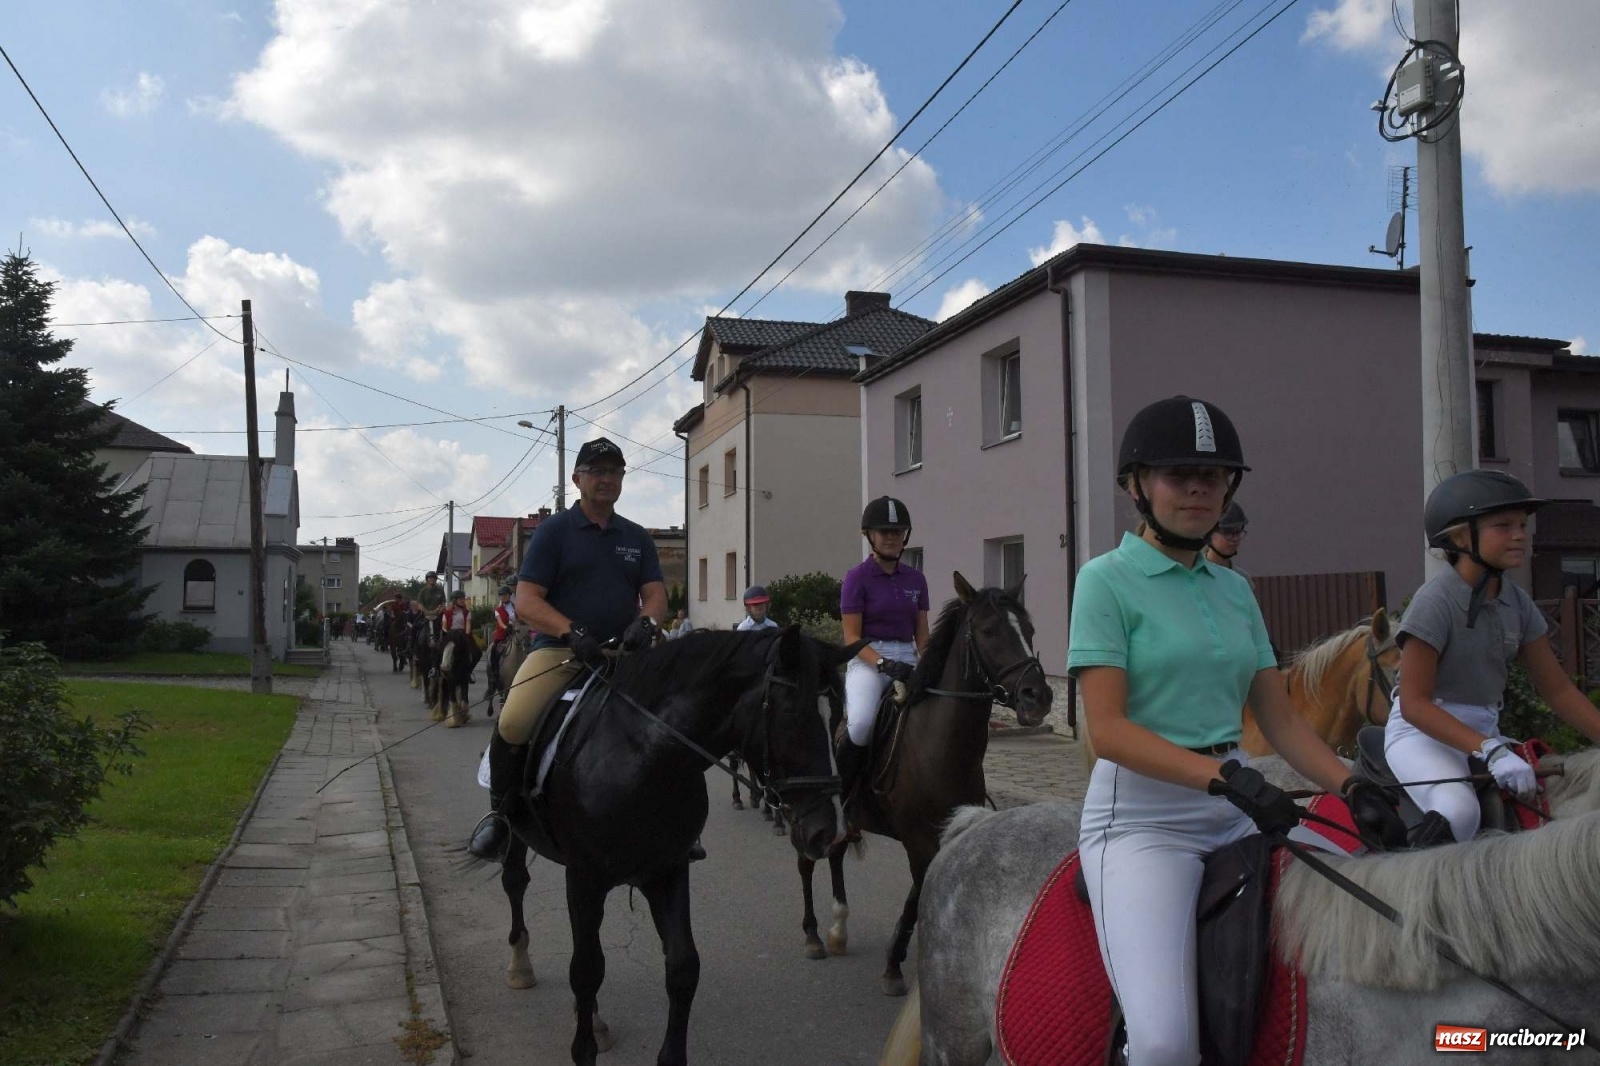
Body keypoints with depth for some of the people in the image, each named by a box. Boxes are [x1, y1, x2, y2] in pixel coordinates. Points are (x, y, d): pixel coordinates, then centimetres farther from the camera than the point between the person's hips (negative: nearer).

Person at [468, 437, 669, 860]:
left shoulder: (637, 537, 16)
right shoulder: (554, 530, 3)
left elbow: (656, 594, 8)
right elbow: (526, 602, -6)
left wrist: (646, 621, -16)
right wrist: (572, 631, -23)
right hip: (558, 648, -3)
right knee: (512, 723, -27)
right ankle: (500, 813, -1)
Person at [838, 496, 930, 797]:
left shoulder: (916, 579, 13)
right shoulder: (857, 578, -2)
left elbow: (922, 635, 16)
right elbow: (852, 638, -7)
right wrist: (884, 663, -20)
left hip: (907, 660, 6)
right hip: (867, 660, -5)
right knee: (861, 723, -31)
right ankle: (841, 789, -7)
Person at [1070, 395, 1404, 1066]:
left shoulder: (1235, 589, 14)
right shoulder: (1107, 580, -6)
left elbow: (1279, 719, 12)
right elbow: (1108, 730, -14)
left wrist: (1352, 788, -4)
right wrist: (1225, 776, -25)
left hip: (1239, 810, 7)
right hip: (1140, 816, -7)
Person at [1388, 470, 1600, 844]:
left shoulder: (1518, 603, 3)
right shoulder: (1436, 601, -17)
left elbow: (1558, 690, 9)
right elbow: (1414, 704, -21)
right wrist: (1490, 751, -30)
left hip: (1485, 730, 8)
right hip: (1425, 730, -7)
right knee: (1458, 810, -32)